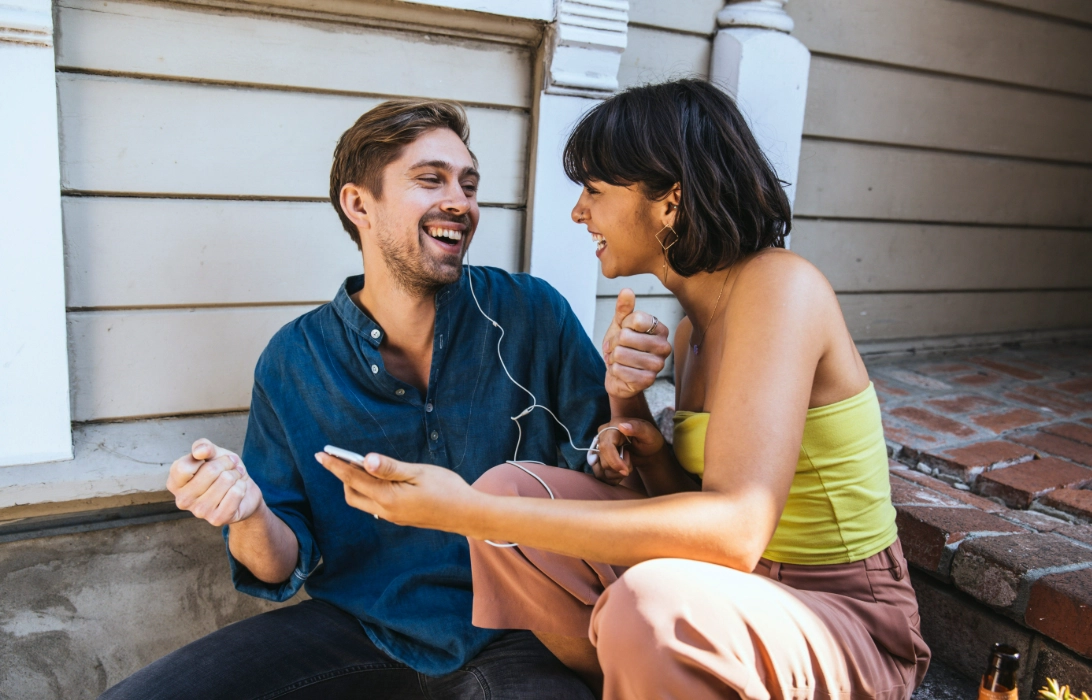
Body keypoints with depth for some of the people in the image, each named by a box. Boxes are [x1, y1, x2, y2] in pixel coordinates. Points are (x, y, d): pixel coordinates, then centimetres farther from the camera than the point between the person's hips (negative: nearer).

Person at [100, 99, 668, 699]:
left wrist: (624, 399, -22)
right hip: (358, 624, 1)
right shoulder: (293, 361, -3)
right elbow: (285, 568, 1)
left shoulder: (531, 314, -7)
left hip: (510, 636, 0)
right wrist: (248, 513, -22)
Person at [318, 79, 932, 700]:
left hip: (846, 621, -7)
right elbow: (692, 504, 9)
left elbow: (735, 529, -32)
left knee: (651, 605, -38)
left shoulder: (782, 285, -19)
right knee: (509, 487, -9)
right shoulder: (691, 326, 7)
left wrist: (473, 513, -35)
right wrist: (645, 444, -13)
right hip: (739, 583, 7)